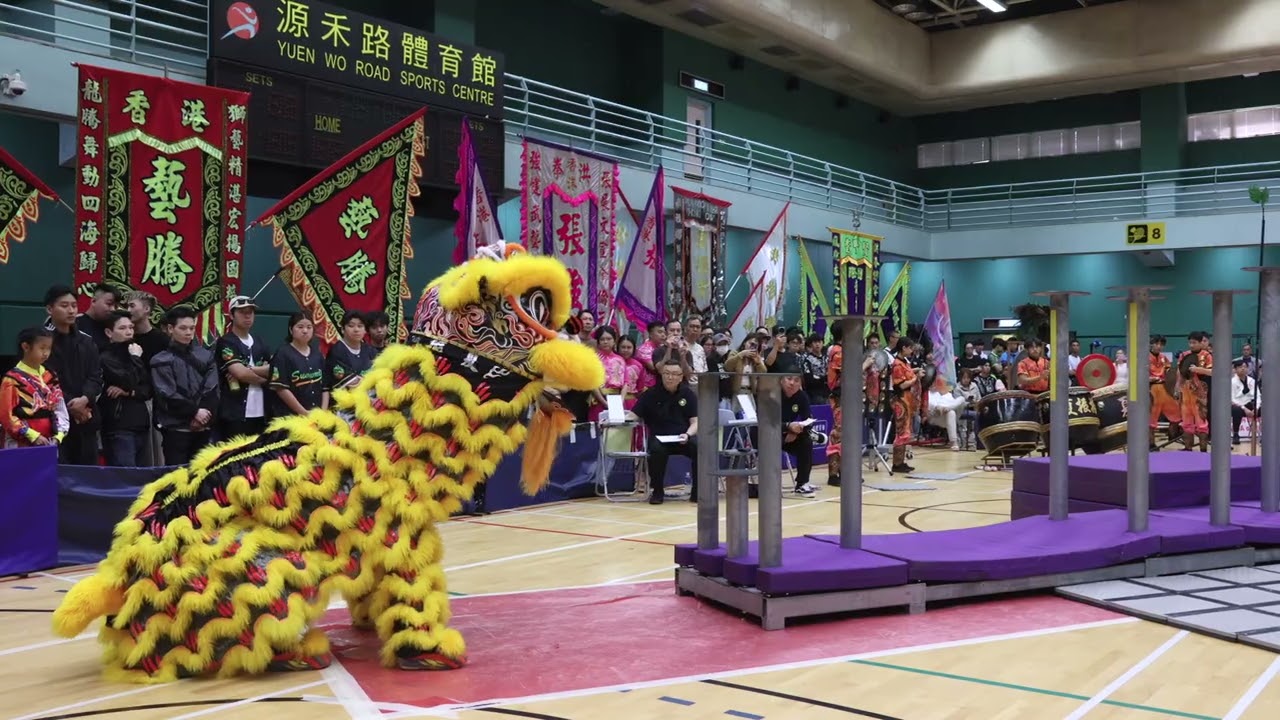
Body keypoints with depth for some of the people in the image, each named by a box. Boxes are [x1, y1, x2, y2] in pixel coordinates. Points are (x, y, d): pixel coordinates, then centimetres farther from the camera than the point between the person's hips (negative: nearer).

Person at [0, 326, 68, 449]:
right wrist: (33, 435, -15)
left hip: (48, 443, 6)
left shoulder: (50, 377, 11)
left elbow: (60, 409, 11)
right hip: (21, 445, -6)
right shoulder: (12, 379, -8)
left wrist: (58, 435, -4)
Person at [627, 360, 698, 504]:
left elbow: (695, 422, 3)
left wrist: (687, 435, -18)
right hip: (659, 438, -1)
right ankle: (657, 491, -14)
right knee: (657, 449, -36)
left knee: (700, 448, -29)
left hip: (683, 438, 1)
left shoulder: (688, 394, 6)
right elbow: (633, 415, 0)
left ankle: (697, 491, -11)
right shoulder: (651, 394, 3)